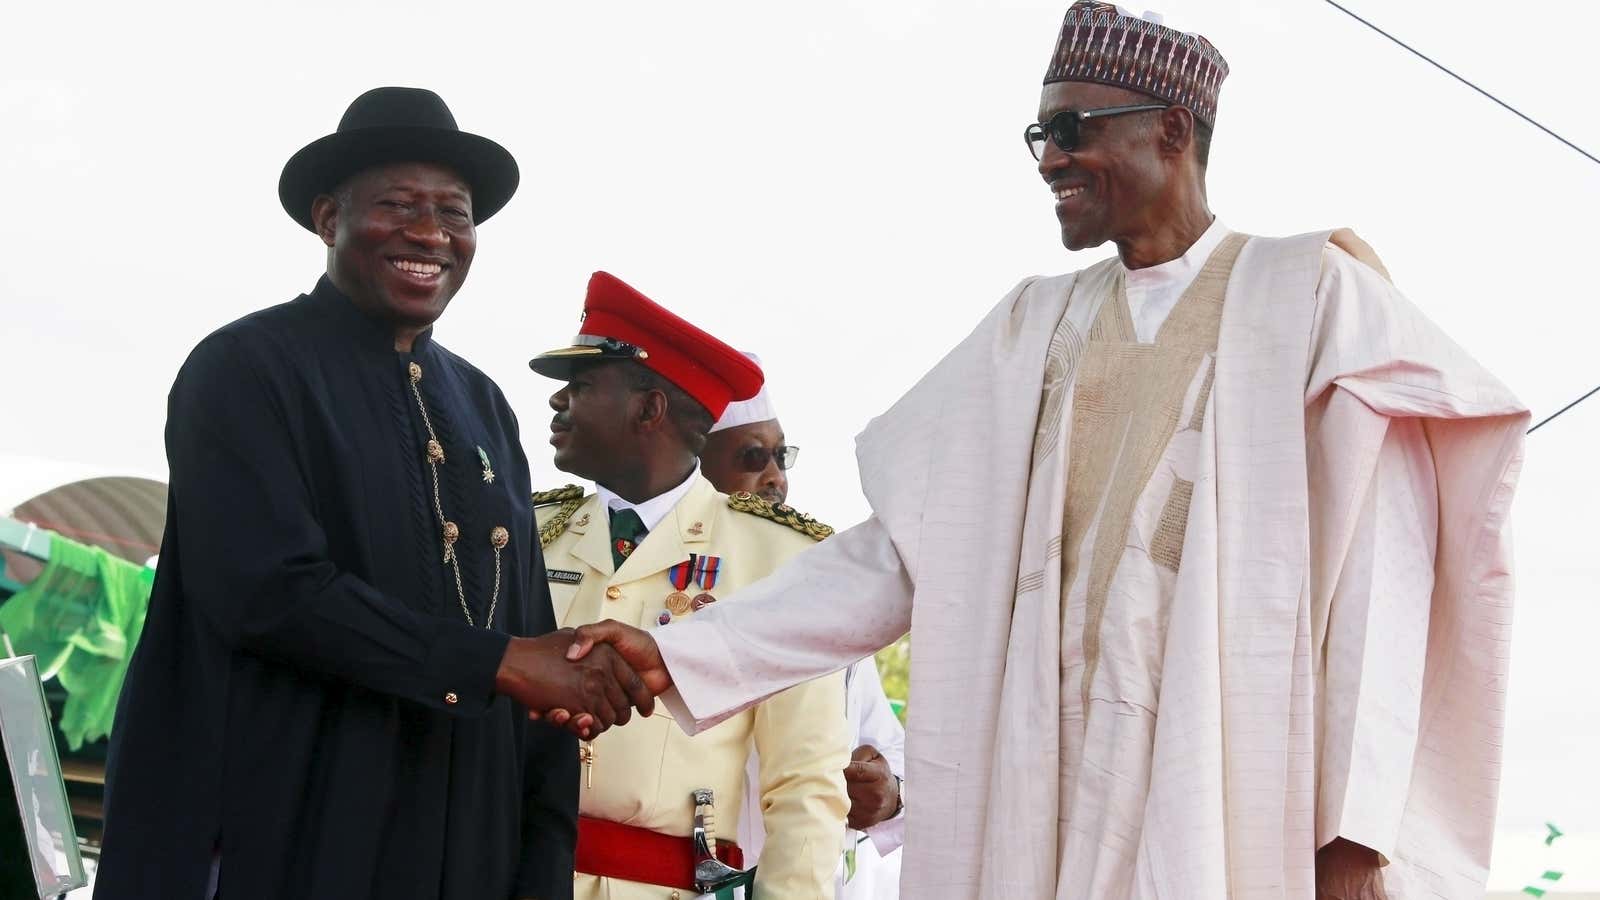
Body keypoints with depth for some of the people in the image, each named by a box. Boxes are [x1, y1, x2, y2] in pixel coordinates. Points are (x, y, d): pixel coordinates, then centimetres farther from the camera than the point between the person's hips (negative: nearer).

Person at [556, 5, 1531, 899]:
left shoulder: (1311, 293, 3)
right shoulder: (1034, 327, 16)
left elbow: (1376, 565, -6)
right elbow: (904, 549, 9)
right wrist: (678, 657, -3)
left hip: (1238, 788, -4)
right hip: (1055, 789, 4)